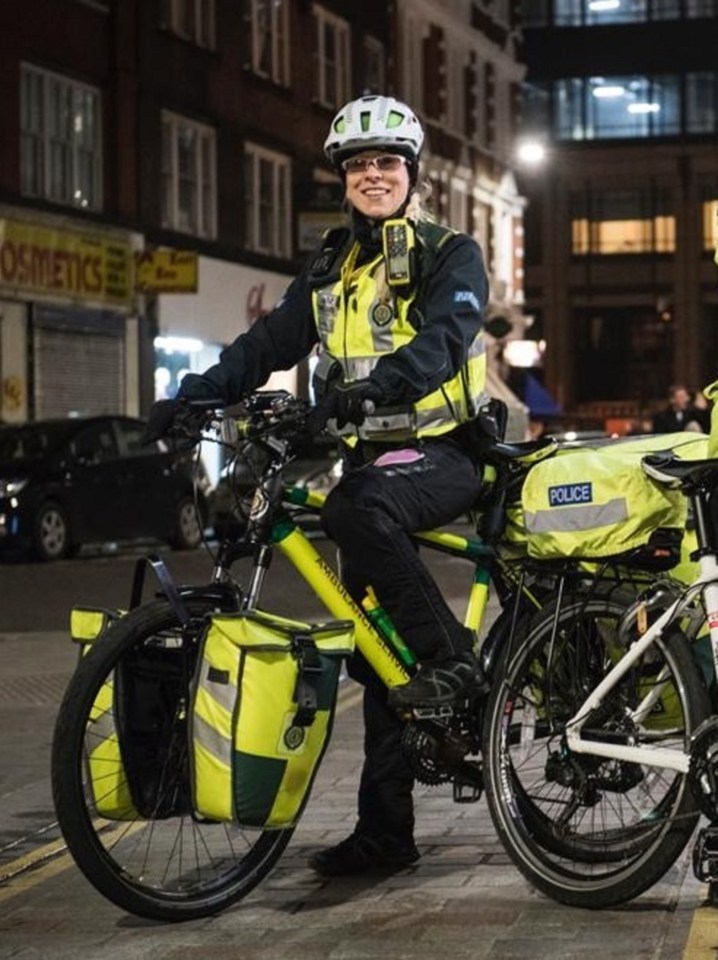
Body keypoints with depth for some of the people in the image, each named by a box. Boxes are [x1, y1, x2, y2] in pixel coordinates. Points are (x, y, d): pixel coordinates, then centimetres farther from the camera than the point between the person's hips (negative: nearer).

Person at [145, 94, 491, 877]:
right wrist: (196, 394, -10)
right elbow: (270, 342, 6)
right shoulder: (331, 268, 17)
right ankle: (385, 831, 10)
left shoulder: (452, 255, -1)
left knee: (361, 508, -38)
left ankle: (450, 661, -24)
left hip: (443, 451, -6)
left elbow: (443, 338, -20)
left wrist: (376, 386, -39)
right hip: (368, 455, 6)